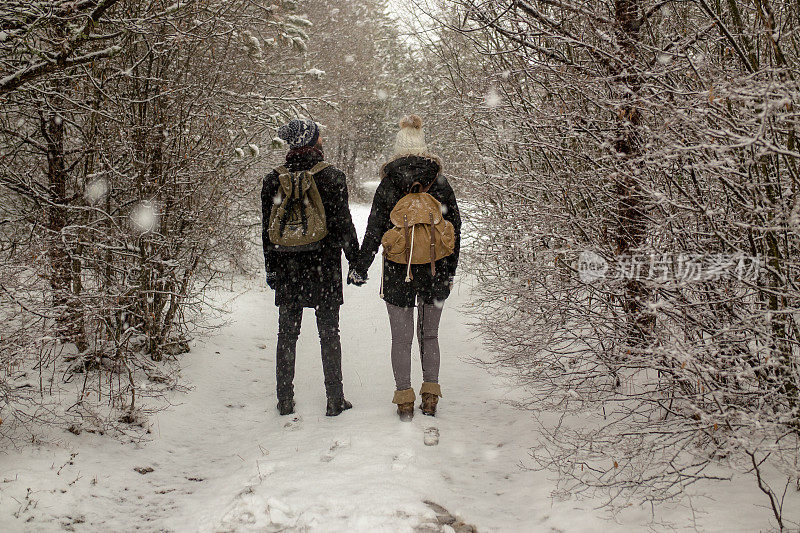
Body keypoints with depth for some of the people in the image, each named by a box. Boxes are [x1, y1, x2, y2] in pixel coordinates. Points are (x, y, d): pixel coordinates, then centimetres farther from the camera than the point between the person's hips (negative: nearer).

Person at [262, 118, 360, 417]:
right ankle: (335, 401, 10)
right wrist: (356, 261, 4)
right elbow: (343, 224, -6)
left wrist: (270, 267, 15)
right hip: (324, 269, -2)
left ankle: (285, 402, 14)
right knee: (329, 334, 6)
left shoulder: (274, 180, 2)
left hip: (287, 269, 2)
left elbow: (267, 228, 6)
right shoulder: (332, 177, -8)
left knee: (287, 335, 9)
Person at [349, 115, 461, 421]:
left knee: (401, 339, 8)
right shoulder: (440, 183, -1)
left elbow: (374, 232, -6)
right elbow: (455, 230, 3)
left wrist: (361, 268, 5)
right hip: (434, 272, 2)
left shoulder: (388, 186, -7)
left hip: (398, 274, -2)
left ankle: (404, 400, 12)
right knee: (430, 335, 15)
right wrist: (449, 272, 12)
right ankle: (430, 397, 19)